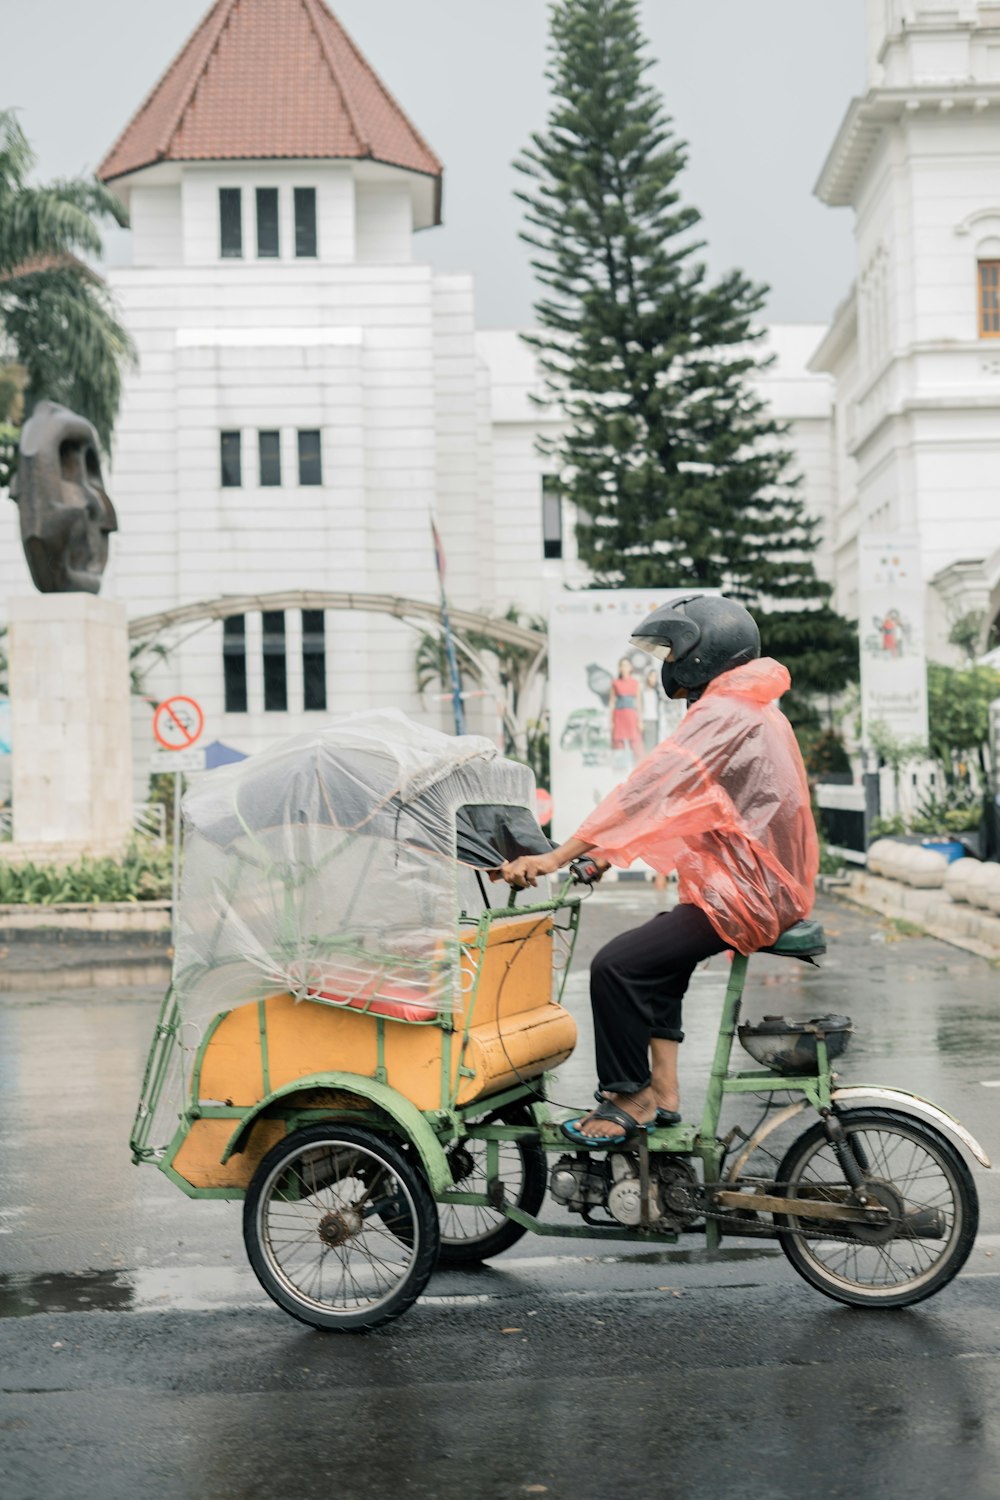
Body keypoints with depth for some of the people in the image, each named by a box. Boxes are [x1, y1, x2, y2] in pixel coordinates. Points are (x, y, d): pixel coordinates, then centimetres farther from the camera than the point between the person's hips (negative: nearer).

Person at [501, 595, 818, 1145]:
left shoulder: (723, 717, -16)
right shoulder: (746, 710, 17)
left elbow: (646, 791, -24)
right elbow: (672, 801, 19)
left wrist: (557, 857, -25)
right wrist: (608, 852, 13)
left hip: (744, 896, -11)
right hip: (767, 886, 11)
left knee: (617, 964, -15)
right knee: (655, 953, 25)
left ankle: (628, 1099, -1)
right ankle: (662, 1090, 21)